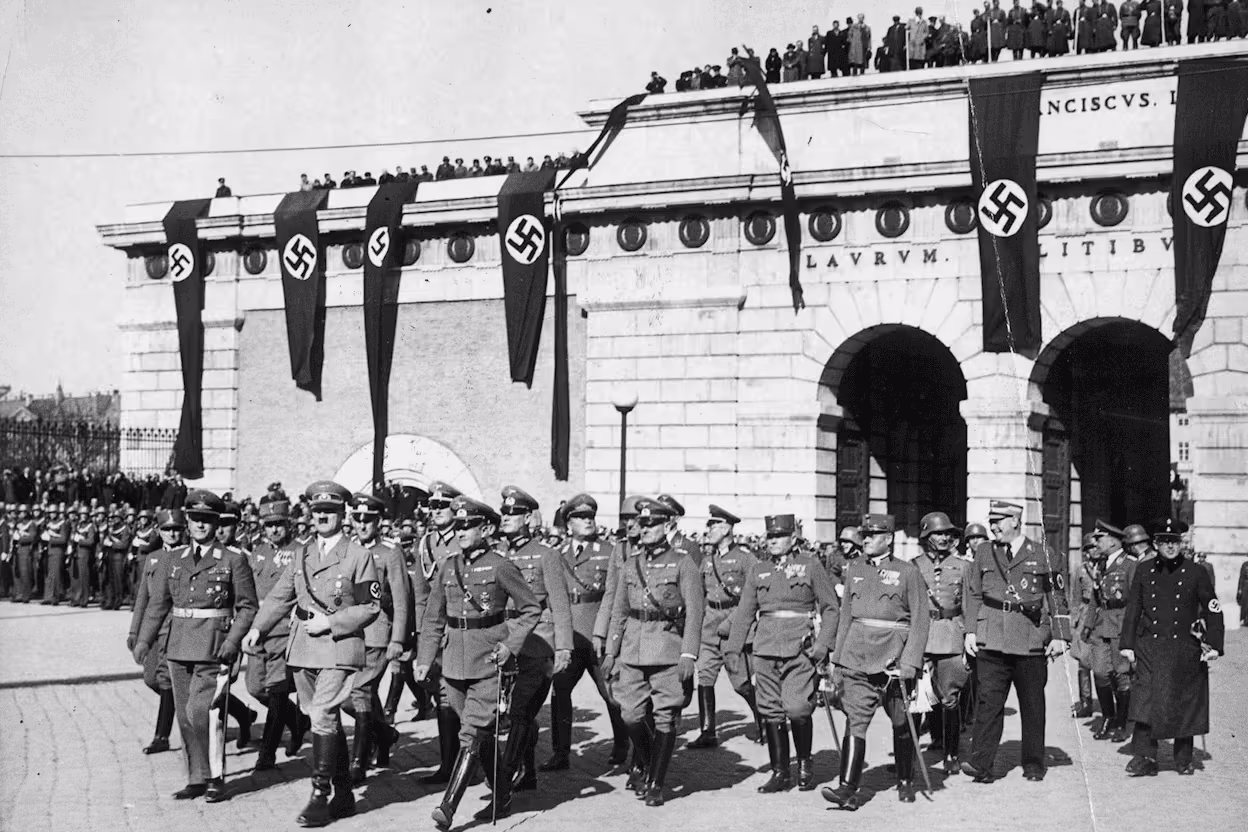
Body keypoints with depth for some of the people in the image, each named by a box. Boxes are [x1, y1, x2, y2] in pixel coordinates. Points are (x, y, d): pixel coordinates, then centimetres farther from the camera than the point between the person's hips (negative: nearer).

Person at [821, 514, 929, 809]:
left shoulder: (908, 572, -1)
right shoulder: (854, 569, 11)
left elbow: (920, 621, -4)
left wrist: (910, 662, -13)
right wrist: (838, 658, 13)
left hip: (894, 656, -2)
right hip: (858, 657, 3)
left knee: (901, 724, 11)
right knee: (855, 720, -8)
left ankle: (905, 783, 29)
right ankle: (848, 789, -13)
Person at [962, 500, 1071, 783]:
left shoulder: (1045, 556, 4)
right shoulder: (983, 553, 10)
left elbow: (1057, 600, 5)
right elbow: (973, 595, 11)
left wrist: (1059, 636, -3)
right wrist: (970, 631, 1)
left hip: (1031, 642, -1)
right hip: (991, 641, 1)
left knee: (1032, 704, 8)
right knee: (988, 701, -6)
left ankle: (1033, 765, 20)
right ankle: (980, 764, -7)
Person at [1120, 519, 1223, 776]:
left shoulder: (1196, 573, 2)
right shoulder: (1144, 571, 6)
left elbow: (1213, 611, 5)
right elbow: (1132, 609, 9)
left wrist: (1214, 645, -3)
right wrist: (1128, 644, 5)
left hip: (1185, 652, 0)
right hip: (1150, 650, 0)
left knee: (1185, 706, 7)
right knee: (1146, 703, -9)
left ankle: (1184, 759, 21)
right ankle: (1144, 758, -6)